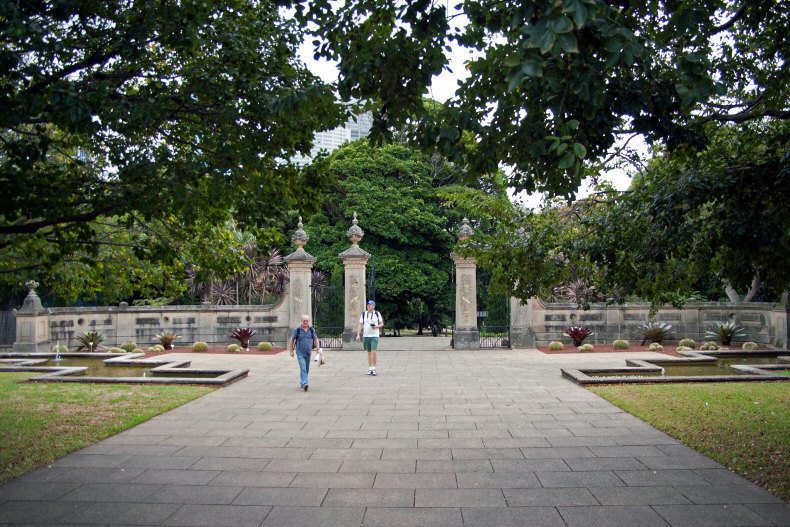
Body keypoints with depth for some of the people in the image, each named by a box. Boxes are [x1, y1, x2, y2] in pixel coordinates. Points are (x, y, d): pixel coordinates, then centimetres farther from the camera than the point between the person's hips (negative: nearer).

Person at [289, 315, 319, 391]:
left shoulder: (311, 329, 2)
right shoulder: (297, 330, -7)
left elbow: (315, 339, 10)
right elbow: (292, 340, 2)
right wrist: (291, 351, 2)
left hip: (308, 353, 4)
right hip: (300, 353, -4)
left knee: (307, 369, 12)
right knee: (303, 368, -16)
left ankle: (302, 382, 30)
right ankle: (304, 384, -23)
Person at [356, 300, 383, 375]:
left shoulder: (377, 314, 4)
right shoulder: (364, 314, 9)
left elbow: (382, 324, 8)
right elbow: (360, 325, 8)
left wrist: (376, 326, -12)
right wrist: (358, 335, -1)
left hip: (374, 336, -2)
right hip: (366, 336, 3)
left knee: (373, 352, -13)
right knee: (369, 352, 7)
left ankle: (374, 369, -4)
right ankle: (370, 369, 13)